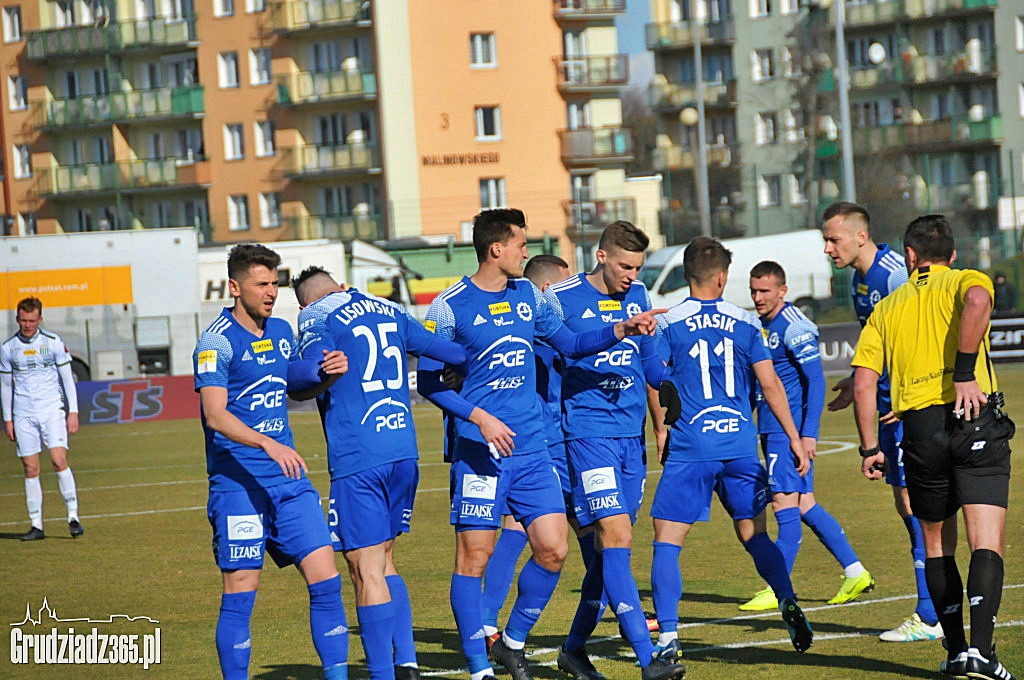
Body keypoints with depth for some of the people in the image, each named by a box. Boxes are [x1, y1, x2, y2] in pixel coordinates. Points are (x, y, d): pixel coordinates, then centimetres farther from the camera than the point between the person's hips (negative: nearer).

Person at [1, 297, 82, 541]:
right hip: (23, 415, 2)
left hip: (52, 410, -2)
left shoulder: (53, 343, -1)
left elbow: (67, 378, 3)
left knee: (59, 460, -16)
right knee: (30, 469, 0)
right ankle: (36, 525, 5)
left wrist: (73, 412, -2)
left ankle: (73, 517, -10)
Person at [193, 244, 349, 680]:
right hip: (238, 484, -6)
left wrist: (327, 372, 9)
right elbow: (215, 415, -20)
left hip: (289, 480, 6)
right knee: (240, 595, -4)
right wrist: (268, 444, -33)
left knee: (326, 580, -1)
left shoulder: (281, 332, 13)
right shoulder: (217, 342, -9)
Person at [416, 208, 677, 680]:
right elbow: (428, 380, -6)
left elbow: (569, 344, 22)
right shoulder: (449, 306, -7)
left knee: (553, 548, -1)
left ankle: (512, 642, 19)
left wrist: (622, 331, 8)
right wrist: (479, 418, -16)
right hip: (480, 452, -6)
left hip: (530, 448, 6)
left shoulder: (529, 296, 10)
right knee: (474, 556, -5)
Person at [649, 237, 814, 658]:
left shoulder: (669, 323, -1)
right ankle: (788, 601, -3)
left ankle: (668, 636, -8)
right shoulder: (745, 323, 7)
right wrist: (794, 438, 12)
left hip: (689, 448, -3)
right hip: (741, 446, 3)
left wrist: (663, 434, 11)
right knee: (754, 535, 17)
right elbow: (770, 384, 7)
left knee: (667, 542, 1)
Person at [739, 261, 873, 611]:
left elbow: (815, 381, -15)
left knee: (786, 503, -8)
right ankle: (854, 572, 15)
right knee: (803, 505, 10)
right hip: (770, 426, 9)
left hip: (790, 427, -9)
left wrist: (808, 433, -20)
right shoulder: (761, 325, 14)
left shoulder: (793, 326, -13)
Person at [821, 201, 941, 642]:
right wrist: (857, 384, 31)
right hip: (889, 404, 10)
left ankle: (931, 616, -6)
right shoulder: (860, 278, 12)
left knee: (915, 502, -9)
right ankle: (937, 608, 16)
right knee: (904, 502, 10)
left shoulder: (895, 275, -18)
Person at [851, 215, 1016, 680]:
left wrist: (869, 448, 13)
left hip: (918, 428, 3)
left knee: (937, 546, 18)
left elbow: (864, 382, 9)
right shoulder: (965, 280, 9)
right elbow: (977, 302, -18)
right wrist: (964, 374, -16)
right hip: (975, 418, -3)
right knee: (986, 544, -5)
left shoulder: (887, 308, 19)